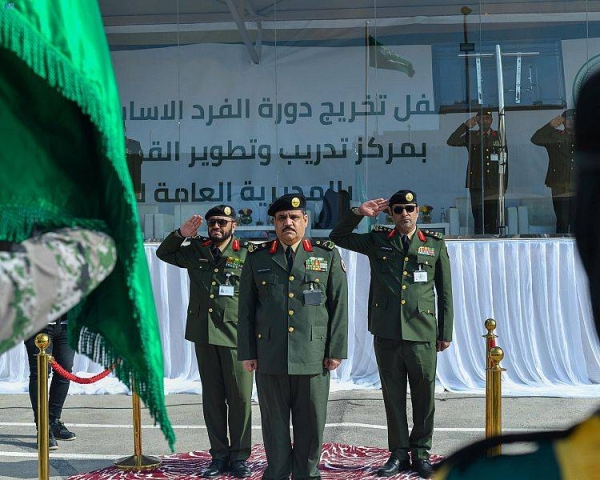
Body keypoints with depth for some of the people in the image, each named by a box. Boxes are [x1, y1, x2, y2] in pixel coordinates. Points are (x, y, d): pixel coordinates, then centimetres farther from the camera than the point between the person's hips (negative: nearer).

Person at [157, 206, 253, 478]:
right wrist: (181, 233, 3)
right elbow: (164, 253, 21)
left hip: (235, 335, -4)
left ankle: (239, 456, 11)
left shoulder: (246, 254, -2)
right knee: (212, 397, 9)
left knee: (240, 398, 1)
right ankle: (219, 455, 18)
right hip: (203, 334, 4)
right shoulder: (196, 251, 10)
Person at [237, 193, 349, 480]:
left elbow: (339, 305, 4)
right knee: (274, 423, 7)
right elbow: (246, 309, 9)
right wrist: (247, 352, 3)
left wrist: (336, 350, -1)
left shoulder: (328, 256, 7)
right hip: (269, 356, 1)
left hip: (313, 356, 0)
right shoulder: (257, 258, 9)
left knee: (311, 423, 6)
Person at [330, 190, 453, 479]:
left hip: (422, 335, -1)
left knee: (424, 395, 4)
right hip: (386, 333, 1)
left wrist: (446, 332, 7)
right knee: (393, 395, 7)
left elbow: (445, 292, 10)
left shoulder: (435, 244, 8)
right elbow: (338, 237, 14)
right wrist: (358, 213, -1)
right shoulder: (377, 241, 9)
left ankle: (421, 451, 18)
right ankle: (398, 452, 17)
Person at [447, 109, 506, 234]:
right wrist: (466, 125, -11)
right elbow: (451, 142, -7)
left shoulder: (499, 137, 11)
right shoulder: (471, 136, 8)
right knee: (479, 221, -4)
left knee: (493, 222, 1)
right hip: (477, 185, -1)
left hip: (494, 186, 1)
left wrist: (504, 185, 6)